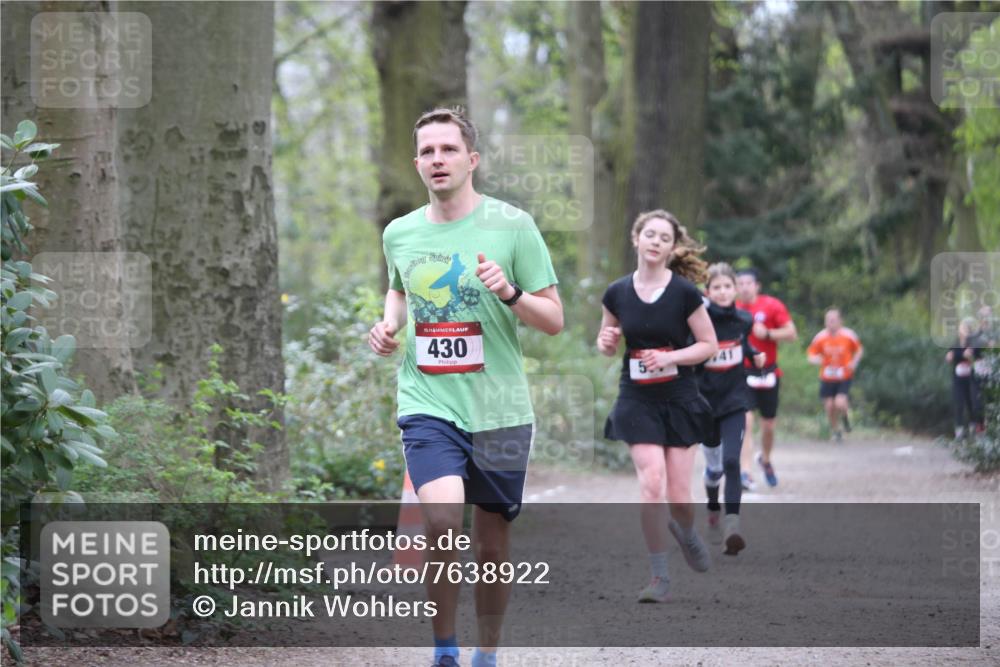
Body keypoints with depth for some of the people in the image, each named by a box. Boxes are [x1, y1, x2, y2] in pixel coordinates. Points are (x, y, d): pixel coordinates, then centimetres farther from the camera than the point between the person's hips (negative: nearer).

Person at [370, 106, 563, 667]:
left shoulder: (512, 226, -3)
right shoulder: (400, 233, 6)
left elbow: (554, 320, -1)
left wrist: (510, 293, -19)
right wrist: (389, 324, 8)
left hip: (499, 410, 0)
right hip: (428, 404, 0)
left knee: (493, 547, 7)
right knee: (443, 520, -23)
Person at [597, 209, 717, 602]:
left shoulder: (684, 292, -8)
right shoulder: (617, 293, 0)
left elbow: (709, 344, -3)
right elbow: (607, 346, 13)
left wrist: (670, 357, -18)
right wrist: (605, 342, -10)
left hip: (680, 400, -1)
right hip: (637, 401, 1)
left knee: (678, 495, 1)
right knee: (651, 483, -15)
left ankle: (685, 532, 39)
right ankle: (659, 577, -6)